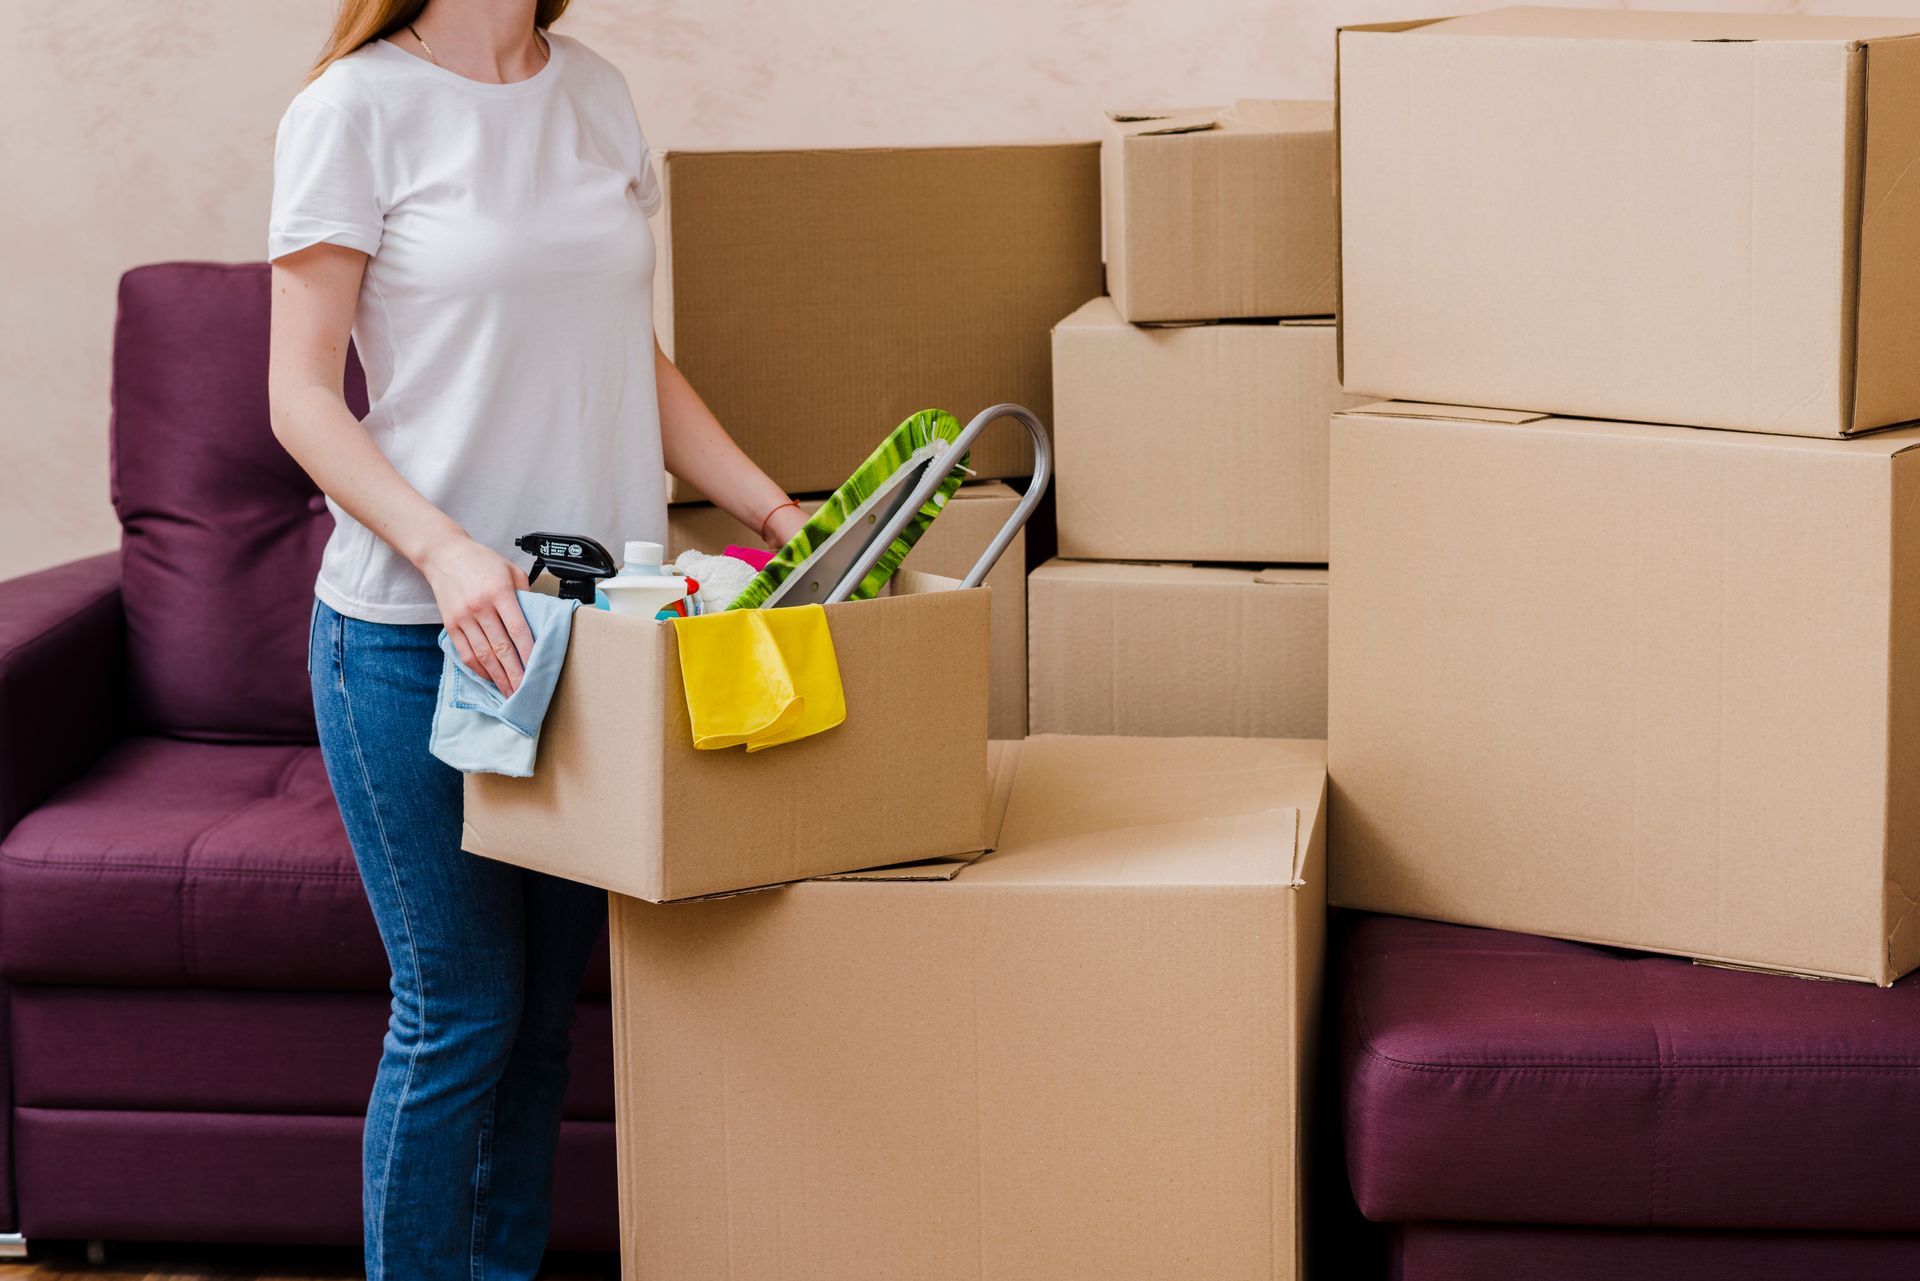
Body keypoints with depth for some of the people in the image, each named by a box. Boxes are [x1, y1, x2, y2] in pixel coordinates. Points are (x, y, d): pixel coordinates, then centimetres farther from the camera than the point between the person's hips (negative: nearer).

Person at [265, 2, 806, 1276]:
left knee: (546, 1002, 10)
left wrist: (778, 514, 5)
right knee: (459, 1011, 0)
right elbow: (303, 397, -9)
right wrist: (445, 550, -24)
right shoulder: (358, 108, -7)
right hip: (412, 638, -5)